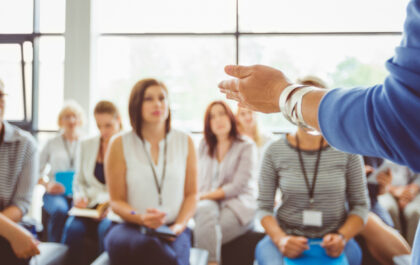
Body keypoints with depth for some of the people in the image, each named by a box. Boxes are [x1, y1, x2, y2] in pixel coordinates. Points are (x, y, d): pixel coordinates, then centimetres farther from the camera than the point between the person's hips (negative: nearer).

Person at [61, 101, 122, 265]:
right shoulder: (86, 145, 15)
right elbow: (79, 180, 20)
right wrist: (80, 197, -2)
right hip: (89, 207, 3)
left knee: (106, 228, -35)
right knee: (72, 228, -29)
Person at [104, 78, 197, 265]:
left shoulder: (185, 142, 7)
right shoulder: (120, 145, 1)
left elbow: (191, 194, 10)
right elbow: (117, 201, 3)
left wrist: (179, 226, -7)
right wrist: (141, 218, -16)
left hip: (172, 231, 1)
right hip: (131, 228, 0)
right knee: (144, 246, -36)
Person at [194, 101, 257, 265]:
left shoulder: (246, 147, 2)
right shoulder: (204, 146, 19)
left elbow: (238, 186, -7)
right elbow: (200, 181, 14)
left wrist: (205, 196, -11)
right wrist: (199, 197, -8)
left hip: (238, 206, -3)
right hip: (207, 202, 4)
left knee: (205, 233, -33)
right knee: (206, 211, -35)